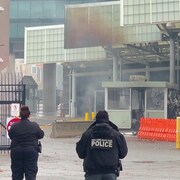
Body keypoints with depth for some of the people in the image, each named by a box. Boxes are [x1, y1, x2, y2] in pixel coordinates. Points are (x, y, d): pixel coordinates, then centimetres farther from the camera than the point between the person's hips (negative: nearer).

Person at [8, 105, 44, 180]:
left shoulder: (14, 126, -6)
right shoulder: (34, 125, -8)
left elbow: (10, 135, 8)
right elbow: (41, 135, 4)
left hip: (16, 152, 1)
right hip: (31, 151, -1)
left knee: (16, 174, 10)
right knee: (31, 174, 1)